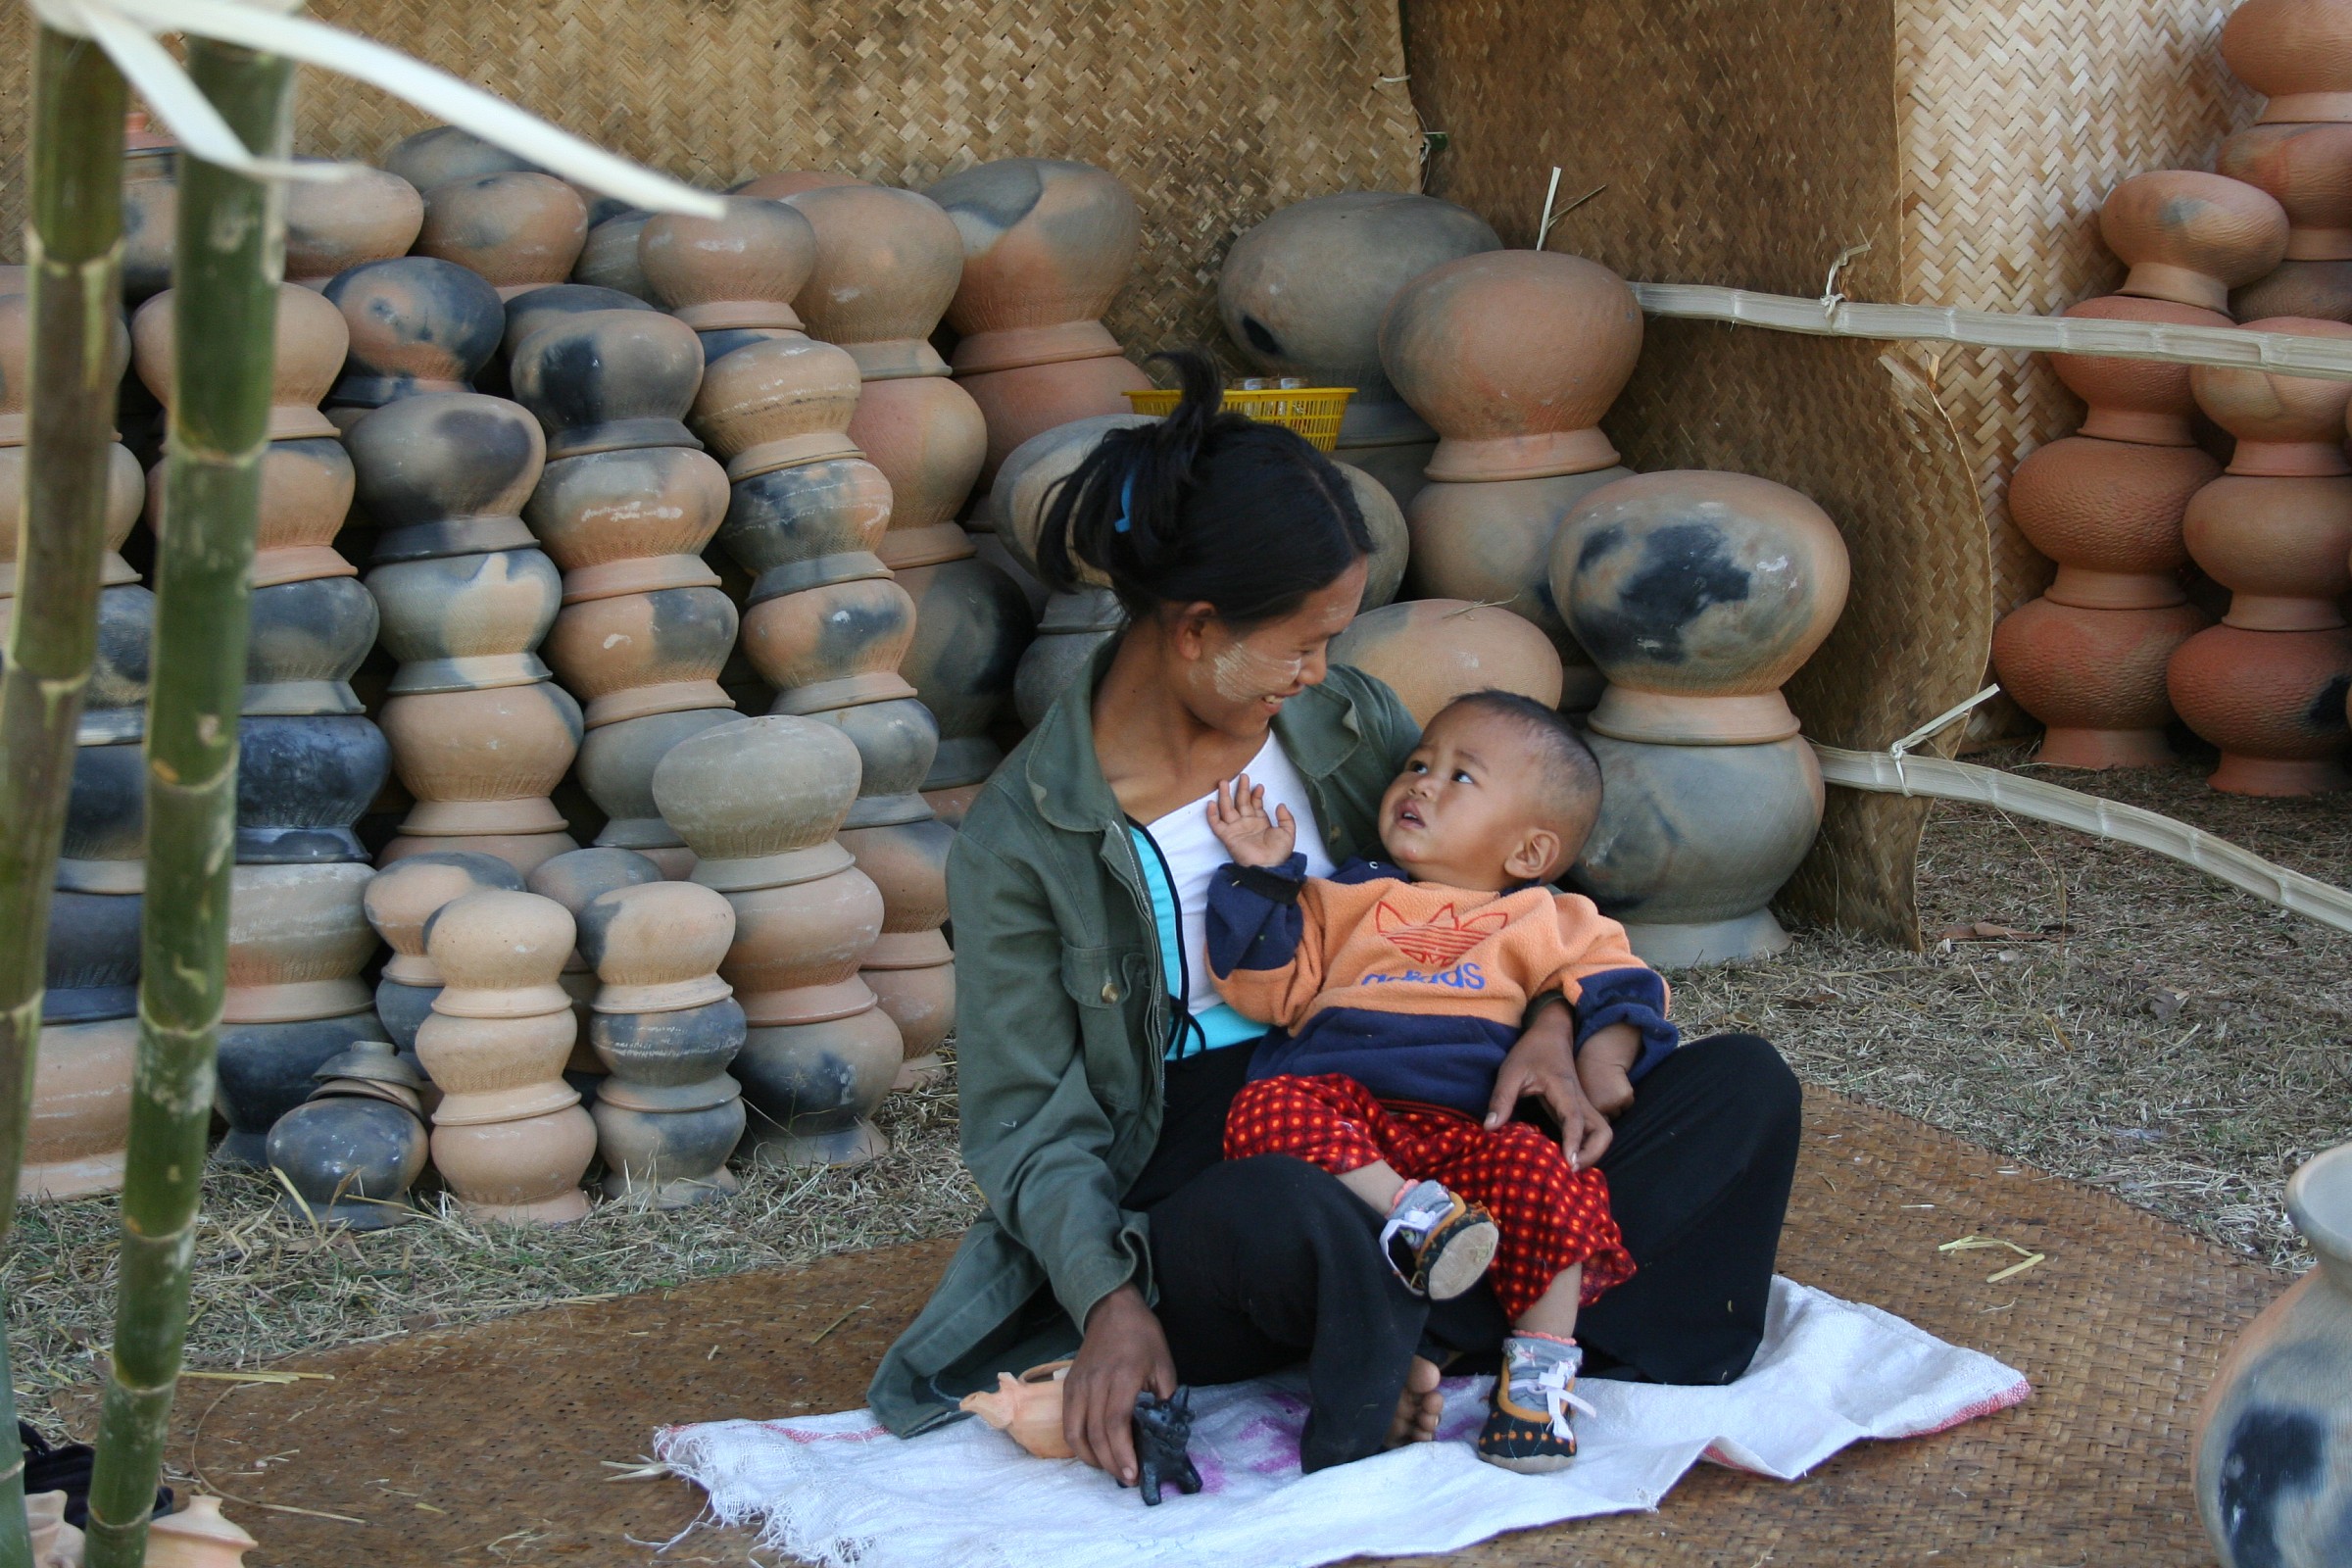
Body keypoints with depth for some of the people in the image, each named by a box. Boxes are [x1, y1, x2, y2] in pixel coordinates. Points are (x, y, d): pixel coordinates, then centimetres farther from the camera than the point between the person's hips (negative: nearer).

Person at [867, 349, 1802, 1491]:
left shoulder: (1345, 720, 6)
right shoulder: (1019, 844, -7)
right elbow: (1031, 1118, -6)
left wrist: (1554, 1021, -8)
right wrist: (1109, 1298, -24)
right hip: (1198, 1196, -6)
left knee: (1744, 1085, -11)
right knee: (1290, 1213, -45)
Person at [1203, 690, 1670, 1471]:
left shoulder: (1551, 925, 24)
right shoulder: (1347, 900, 26)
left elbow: (1616, 991, 11)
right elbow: (1270, 986, 17)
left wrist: (1597, 1073, -8)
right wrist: (1262, 877, 8)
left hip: (1472, 1126, -1)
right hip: (1340, 1103, 1)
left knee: (1544, 1174, -32)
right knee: (1267, 1110, -30)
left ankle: (1542, 1364, -21)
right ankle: (1409, 1215, -38)